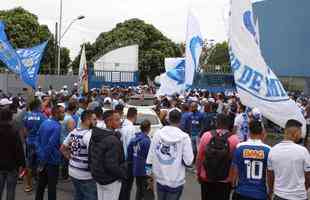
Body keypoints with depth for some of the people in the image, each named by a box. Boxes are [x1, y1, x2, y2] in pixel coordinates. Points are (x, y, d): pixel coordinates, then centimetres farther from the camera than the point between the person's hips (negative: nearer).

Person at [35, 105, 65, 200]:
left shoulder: (44, 123, 5)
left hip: (42, 158, 8)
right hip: (52, 160, -8)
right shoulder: (57, 127, -21)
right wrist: (43, 163, -18)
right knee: (52, 185, 5)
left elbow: (39, 138, 12)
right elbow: (50, 145, -26)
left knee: (41, 183, 20)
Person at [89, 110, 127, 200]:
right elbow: (111, 166, -29)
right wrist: (123, 174, -13)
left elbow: (90, 156, 9)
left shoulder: (95, 135, 0)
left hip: (98, 176, 8)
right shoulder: (113, 140, -27)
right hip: (111, 180, -8)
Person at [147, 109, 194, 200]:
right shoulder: (184, 137, -15)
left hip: (160, 178, 3)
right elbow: (188, 161, -16)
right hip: (176, 181, -3)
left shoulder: (157, 133, -5)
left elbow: (151, 155, -1)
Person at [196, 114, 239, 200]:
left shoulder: (206, 135, -11)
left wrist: (198, 173, 12)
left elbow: (199, 157, -3)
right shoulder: (234, 139, -14)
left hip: (206, 179, 1)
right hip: (225, 181, -1)